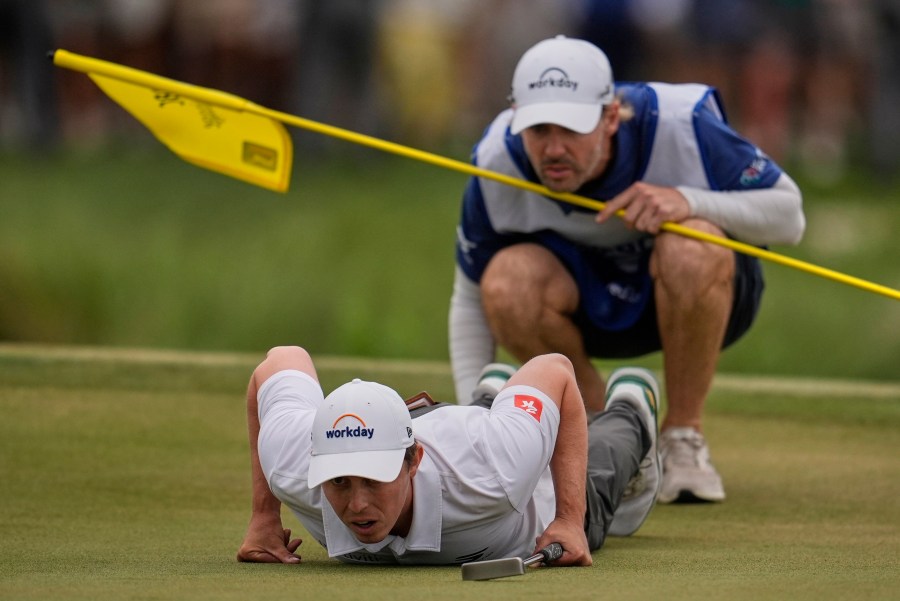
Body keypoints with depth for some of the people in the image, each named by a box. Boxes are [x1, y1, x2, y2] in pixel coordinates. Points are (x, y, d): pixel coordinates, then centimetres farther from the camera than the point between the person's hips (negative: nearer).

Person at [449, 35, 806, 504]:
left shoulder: (680, 126, -29)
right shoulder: (497, 163, -23)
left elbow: (788, 216, -19)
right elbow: (469, 300, -8)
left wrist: (687, 201, -37)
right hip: (586, 306, 2)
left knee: (691, 250, -37)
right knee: (507, 281, -31)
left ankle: (683, 439, -15)